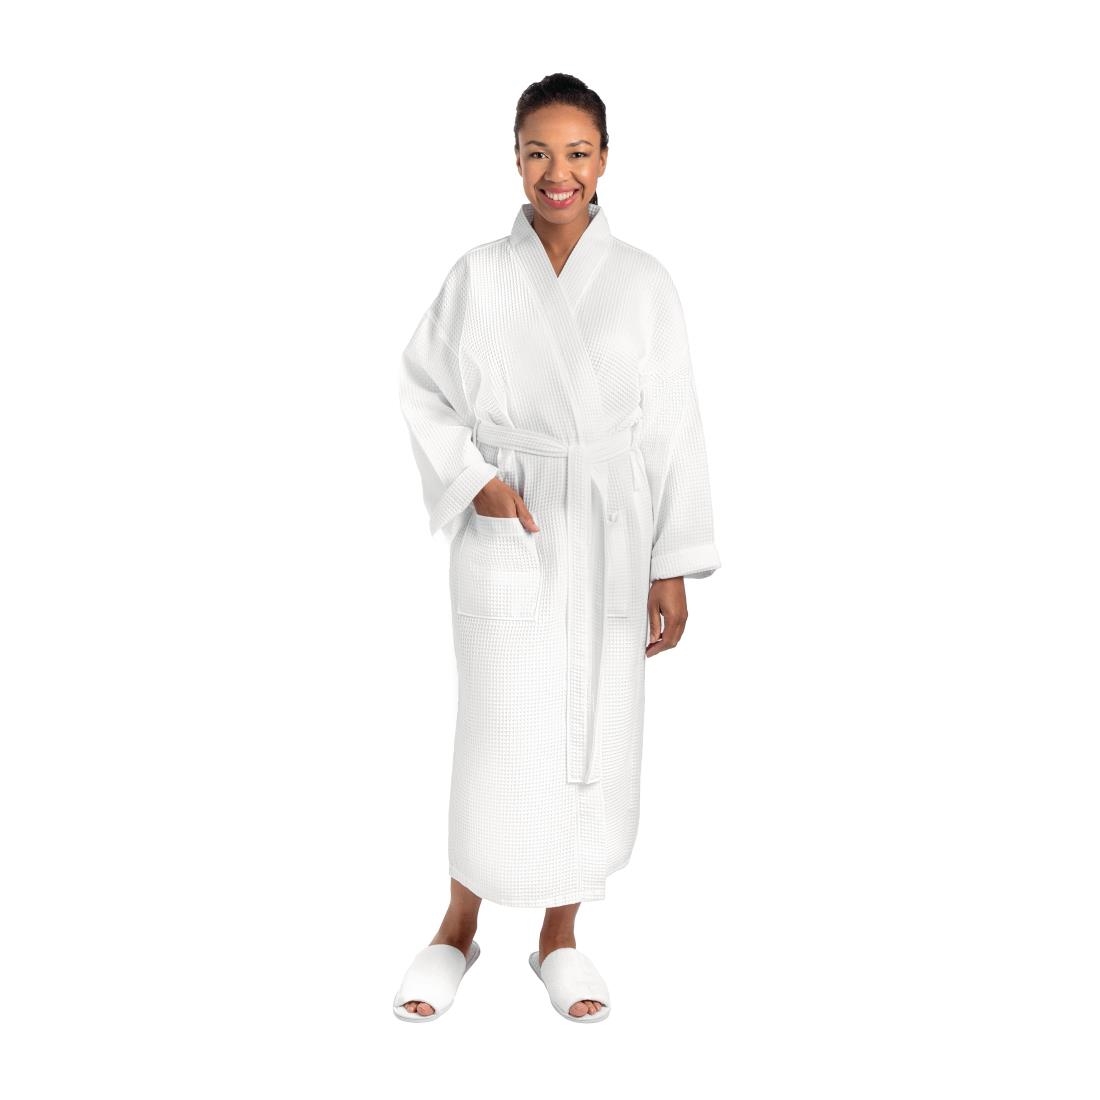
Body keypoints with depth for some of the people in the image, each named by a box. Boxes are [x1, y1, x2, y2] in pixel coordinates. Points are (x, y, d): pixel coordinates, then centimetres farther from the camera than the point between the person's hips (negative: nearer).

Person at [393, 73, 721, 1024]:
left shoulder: (644, 283, 1)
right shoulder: (479, 275, 0)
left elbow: (674, 430, 2)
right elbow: (425, 390, 6)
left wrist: (674, 567, -1)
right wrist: (473, 479, -10)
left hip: (611, 541, 1)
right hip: (509, 533, -1)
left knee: (596, 736, 7)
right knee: (502, 738, 0)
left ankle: (561, 938, 26)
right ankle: (460, 930, 23)